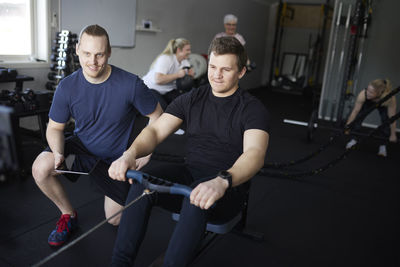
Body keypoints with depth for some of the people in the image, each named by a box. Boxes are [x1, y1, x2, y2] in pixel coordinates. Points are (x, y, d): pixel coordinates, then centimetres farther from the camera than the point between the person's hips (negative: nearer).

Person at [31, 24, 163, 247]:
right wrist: (58, 153, -26)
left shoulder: (131, 84, -24)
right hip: (82, 146, 2)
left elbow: (156, 116, -11)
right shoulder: (67, 87, -16)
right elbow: (55, 127, -5)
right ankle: (68, 215, 3)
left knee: (115, 220, 5)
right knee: (41, 169, -26)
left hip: (116, 158, -2)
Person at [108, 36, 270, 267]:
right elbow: (156, 130, -4)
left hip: (229, 189, -3)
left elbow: (255, 154, -26)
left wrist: (222, 181, -47)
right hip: (190, 176, 4)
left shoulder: (253, 109, -8)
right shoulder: (192, 99, 7)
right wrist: (131, 153, -26)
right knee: (142, 182, -24)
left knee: (197, 199, -37)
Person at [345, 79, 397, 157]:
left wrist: (393, 135, -18)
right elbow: (355, 111, -27)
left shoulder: (390, 98, -42)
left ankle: (383, 146, 4)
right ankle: (354, 140, 8)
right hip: (367, 103, 1)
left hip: (383, 107, -1)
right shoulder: (363, 94, -42)